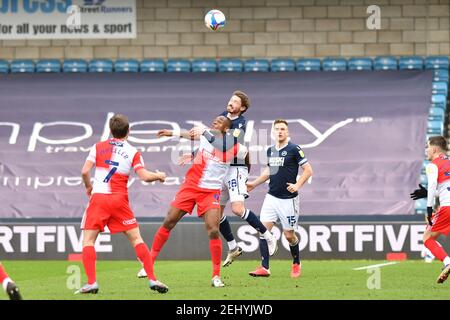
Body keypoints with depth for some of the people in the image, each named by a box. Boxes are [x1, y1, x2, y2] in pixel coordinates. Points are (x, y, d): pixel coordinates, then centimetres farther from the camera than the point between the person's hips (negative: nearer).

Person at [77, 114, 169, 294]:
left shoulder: (98, 147, 7)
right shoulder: (133, 152, 6)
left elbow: (85, 172, -1)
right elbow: (144, 176, -4)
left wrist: (88, 187, 18)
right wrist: (158, 176, 16)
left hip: (98, 198, -1)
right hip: (120, 200, 1)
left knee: (88, 240, 3)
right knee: (136, 238, 8)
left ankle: (91, 283, -11)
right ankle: (152, 279, 2)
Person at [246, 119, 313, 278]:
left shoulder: (294, 149, -9)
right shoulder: (270, 150, 10)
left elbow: (308, 170, -9)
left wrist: (297, 185, -20)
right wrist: (254, 184, 25)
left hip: (288, 198, -5)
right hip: (271, 197, 5)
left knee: (289, 235, 1)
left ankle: (296, 264, 26)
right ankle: (264, 268, -9)